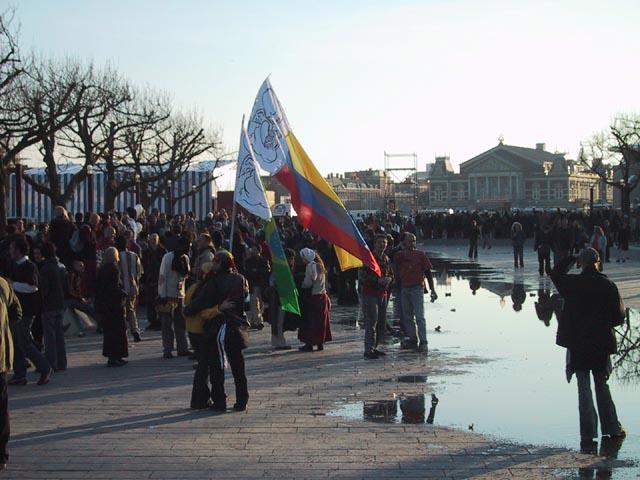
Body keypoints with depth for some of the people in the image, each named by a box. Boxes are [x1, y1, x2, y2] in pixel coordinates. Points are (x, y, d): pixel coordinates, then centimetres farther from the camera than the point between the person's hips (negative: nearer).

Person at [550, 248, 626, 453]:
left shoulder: (573, 284, -11)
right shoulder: (608, 286, -7)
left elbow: (555, 273, 11)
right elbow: (619, 317, -2)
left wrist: (572, 258, 16)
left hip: (578, 345, -2)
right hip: (602, 345, 2)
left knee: (584, 390, 3)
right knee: (602, 386, 19)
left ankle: (588, 437, 1)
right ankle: (612, 428, 26)